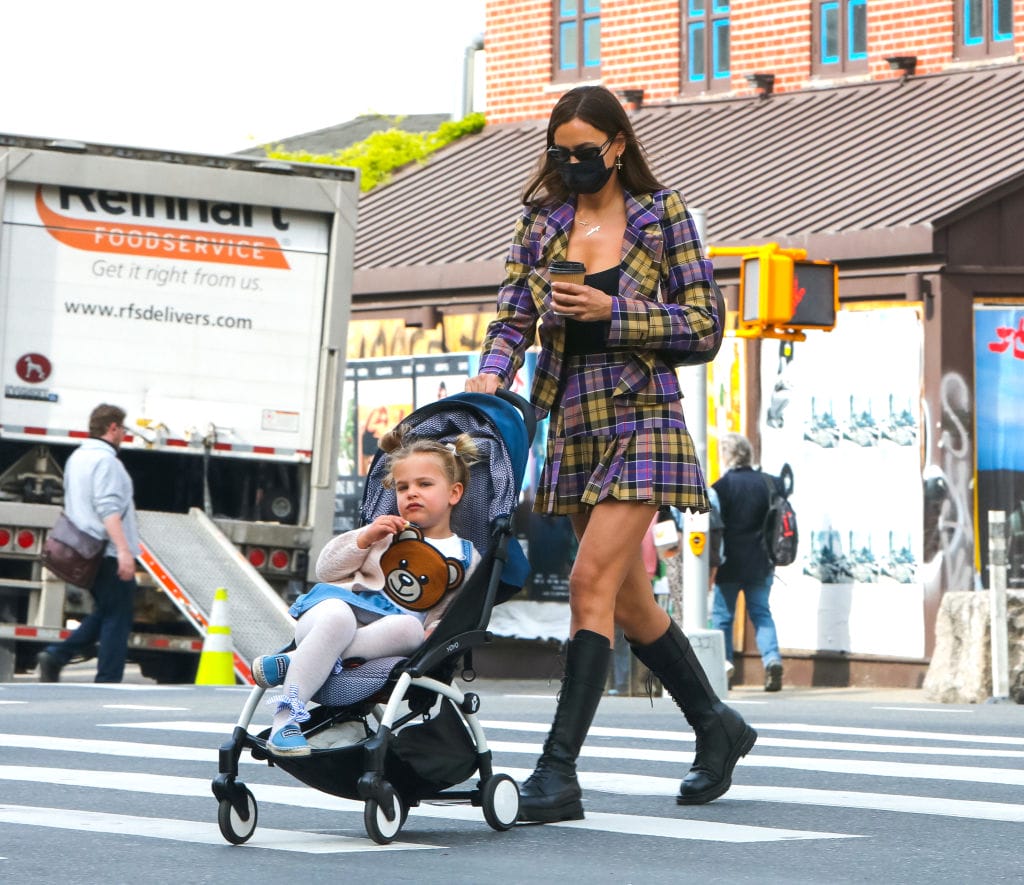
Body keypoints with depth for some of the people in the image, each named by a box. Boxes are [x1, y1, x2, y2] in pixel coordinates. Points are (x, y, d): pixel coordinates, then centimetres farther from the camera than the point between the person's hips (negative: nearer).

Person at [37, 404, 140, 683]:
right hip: (109, 553, -9)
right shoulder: (105, 460, -15)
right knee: (118, 618, -3)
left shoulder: (77, 457, 15)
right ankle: (107, 683, -3)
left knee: (104, 613, 19)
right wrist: (123, 549, -29)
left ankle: (56, 656, 8)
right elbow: (108, 509, -24)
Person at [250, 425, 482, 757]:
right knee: (337, 617, -39)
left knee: (409, 629, -38)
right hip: (337, 605, 0)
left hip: (385, 629, 0)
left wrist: (435, 632, -8)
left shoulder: (465, 558, 17)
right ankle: (287, 715, -39)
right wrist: (365, 538, 0)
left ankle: (291, 662, -36)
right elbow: (325, 570, 14)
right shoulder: (388, 531, 18)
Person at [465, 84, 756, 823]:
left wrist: (612, 312, -14)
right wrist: (489, 378, -16)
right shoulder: (542, 219, 10)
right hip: (574, 423, 6)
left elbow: (705, 323, -4)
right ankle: (717, 726, 30)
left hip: (641, 418, -5)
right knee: (628, 598, 11)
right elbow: (513, 318, 4)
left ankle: (559, 770, -18)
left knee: (593, 582, -16)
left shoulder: (661, 212, -1)